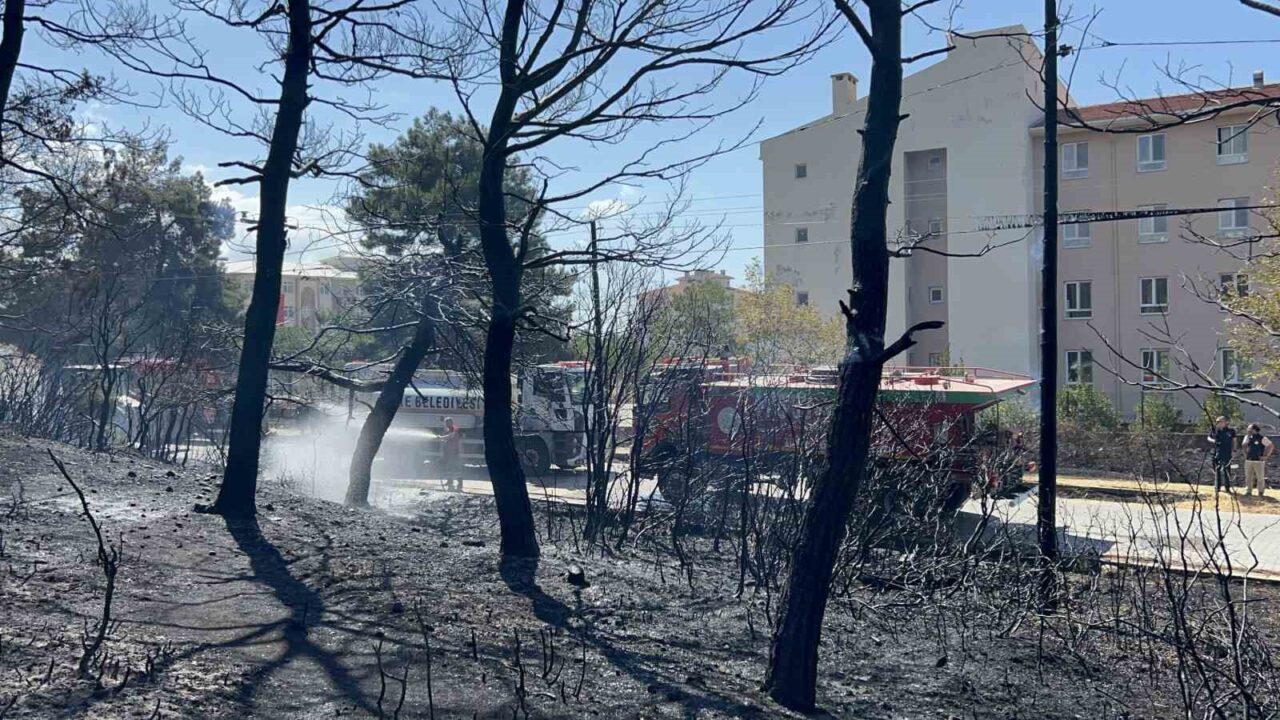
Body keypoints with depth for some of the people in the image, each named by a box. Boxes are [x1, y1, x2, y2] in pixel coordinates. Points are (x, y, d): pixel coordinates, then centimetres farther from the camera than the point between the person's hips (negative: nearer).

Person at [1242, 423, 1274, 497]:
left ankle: (1261, 492, 7)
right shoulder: (1248, 437, 9)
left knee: (1260, 477, 0)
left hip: (1259, 461, -5)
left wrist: (1266, 456, -11)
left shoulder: (1262, 438, -10)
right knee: (1248, 477, 8)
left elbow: (1271, 446, -12)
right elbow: (1244, 445, 16)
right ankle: (1248, 491, 17)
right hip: (1248, 460, 5)